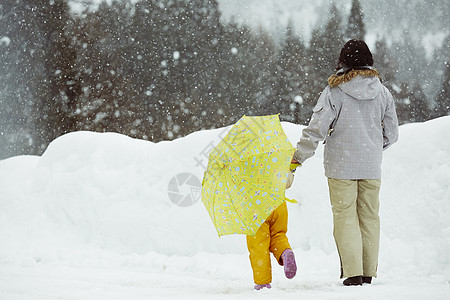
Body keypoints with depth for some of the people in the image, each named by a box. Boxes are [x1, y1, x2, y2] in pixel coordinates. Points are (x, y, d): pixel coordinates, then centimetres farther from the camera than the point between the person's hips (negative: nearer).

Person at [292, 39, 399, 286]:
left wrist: (298, 157, -5)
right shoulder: (381, 92, 3)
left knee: (345, 216, 1)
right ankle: (368, 272, 15)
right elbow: (391, 134, 9)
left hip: (341, 166, -3)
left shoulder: (334, 91, -8)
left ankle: (353, 272, -5)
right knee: (369, 216, 11)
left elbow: (317, 128, -11)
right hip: (372, 166, 3)